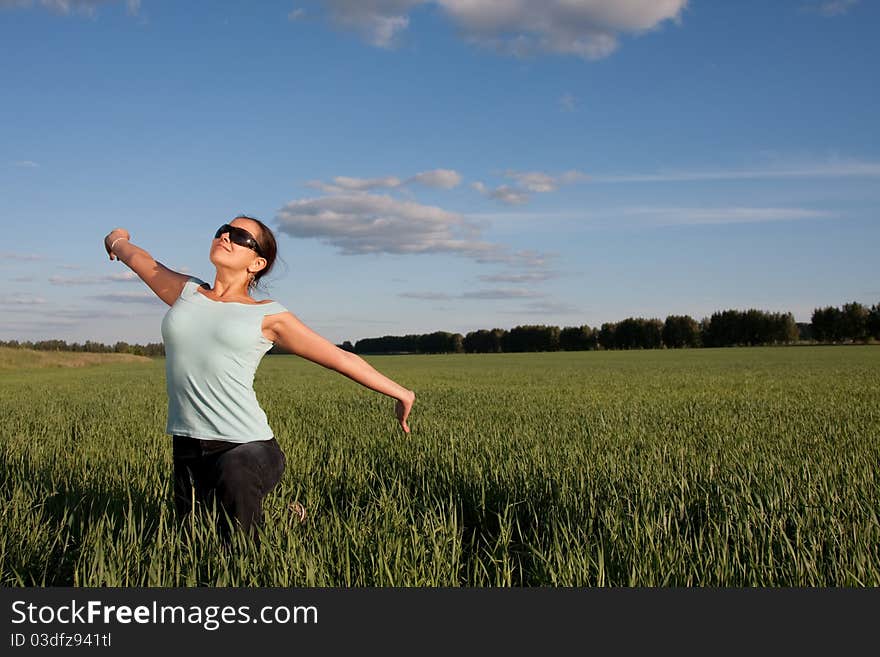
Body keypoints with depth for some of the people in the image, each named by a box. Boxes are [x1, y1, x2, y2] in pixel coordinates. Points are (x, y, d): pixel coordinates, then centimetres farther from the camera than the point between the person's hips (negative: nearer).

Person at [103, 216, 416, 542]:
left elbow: (342, 358, 6)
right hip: (187, 450, 5)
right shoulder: (185, 292, 13)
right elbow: (137, 257, 32)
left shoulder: (267, 316, 2)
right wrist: (117, 239, 54)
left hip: (246, 447, -5)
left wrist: (401, 393, 9)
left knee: (235, 472, -39)